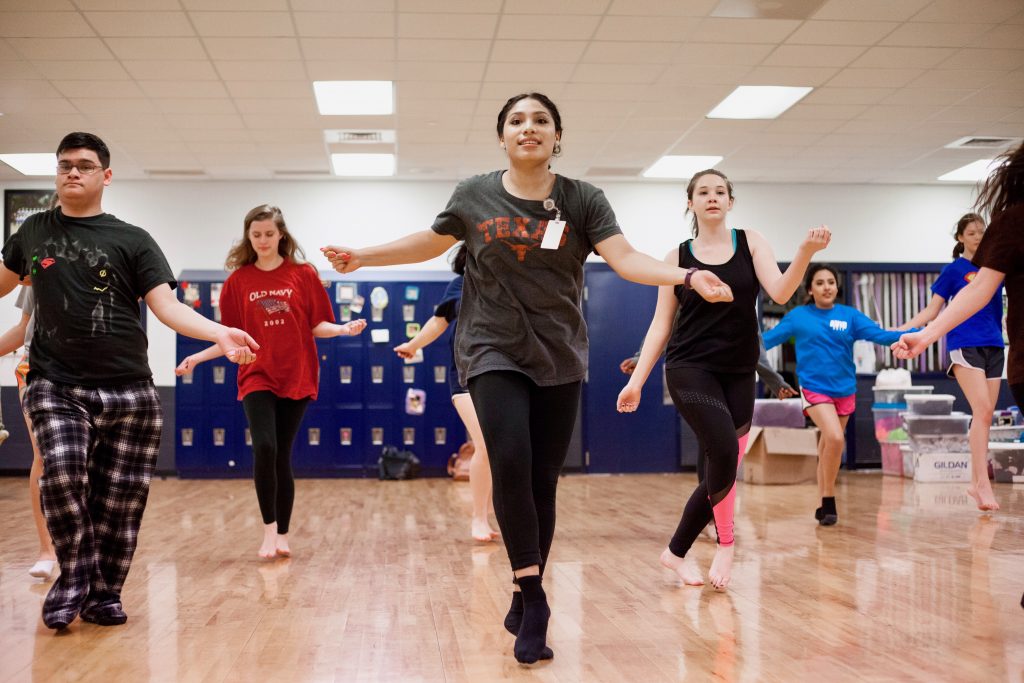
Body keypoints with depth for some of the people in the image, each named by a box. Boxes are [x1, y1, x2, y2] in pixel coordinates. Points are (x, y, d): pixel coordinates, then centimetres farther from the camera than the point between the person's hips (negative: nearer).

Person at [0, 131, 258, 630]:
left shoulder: (132, 241, 3)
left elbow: (166, 305, -6)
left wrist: (220, 333, -22)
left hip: (129, 392, 0)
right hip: (56, 386, 1)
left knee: (120, 499, 3)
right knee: (61, 475, -22)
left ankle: (104, 593, 20)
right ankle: (74, 575, 0)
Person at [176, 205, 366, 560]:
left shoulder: (303, 274, 1)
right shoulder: (238, 281, 4)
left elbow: (317, 326, 3)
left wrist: (343, 329, -16)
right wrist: (198, 356, -7)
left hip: (296, 377, 0)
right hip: (257, 377, 0)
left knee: (282, 455, 3)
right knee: (264, 448, -17)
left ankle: (283, 535, 15)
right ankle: (269, 530, -4)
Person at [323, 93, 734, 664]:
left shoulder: (583, 200, 0)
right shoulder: (475, 195, 2)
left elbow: (625, 258, -12)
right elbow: (432, 242, 18)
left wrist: (688, 276, -27)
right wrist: (364, 257, 15)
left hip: (559, 360, 1)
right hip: (495, 354, -1)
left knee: (543, 482, 3)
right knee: (511, 466, -20)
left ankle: (525, 602, 20)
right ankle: (535, 600, -10)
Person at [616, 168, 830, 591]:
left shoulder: (750, 243, 5)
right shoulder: (678, 258, 3)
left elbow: (780, 292, -9)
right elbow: (661, 324, 4)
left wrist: (805, 253, -27)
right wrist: (637, 379, -3)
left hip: (739, 373, 3)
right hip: (690, 369, -3)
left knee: (721, 468, 4)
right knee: (724, 452, -22)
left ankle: (677, 551, 21)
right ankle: (726, 543, 1)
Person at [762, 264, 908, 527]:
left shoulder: (849, 315, 2)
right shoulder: (797, 316, -1)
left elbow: (879, 334, -5)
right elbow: (768, 338, 2)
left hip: (844, 391, 3)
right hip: (814, 388, -3)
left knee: (828, 448, 12)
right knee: (835, 438, -23)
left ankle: (824, 503, 26)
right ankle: (828, 501, -8)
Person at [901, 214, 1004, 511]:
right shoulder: (953, 269, 2)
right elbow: (932, 310, 0)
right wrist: (903, 329, -11)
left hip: (994, 345, 5)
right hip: (965, 345, -5)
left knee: (985, 415, 3)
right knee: (982, 410, -18)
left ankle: (975, 482, 10)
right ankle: (983, 484, -22)